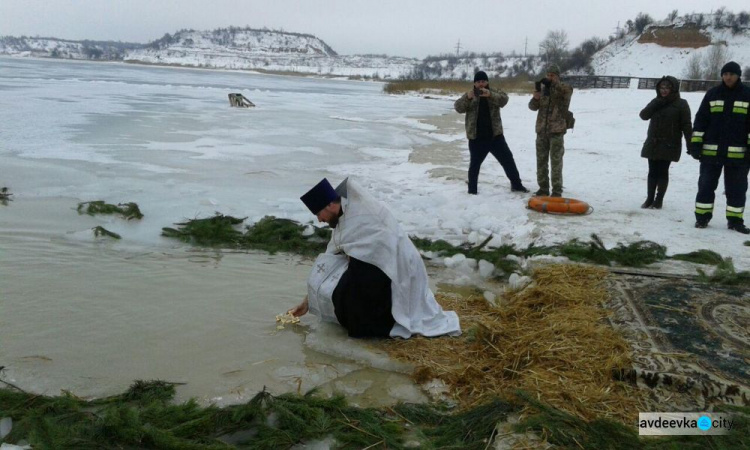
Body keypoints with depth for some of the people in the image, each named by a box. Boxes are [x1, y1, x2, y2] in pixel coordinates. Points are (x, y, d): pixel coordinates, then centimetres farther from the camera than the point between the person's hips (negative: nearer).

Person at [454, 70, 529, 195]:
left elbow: (504, 99, -18)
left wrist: (490, 95, -38)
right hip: (476, 138, -1)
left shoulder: (495, 93, 4)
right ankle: (472, 190, 16)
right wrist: (467, 98, -33)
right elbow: (458, 108, -13)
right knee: (474, 164, 6)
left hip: (495, 135, 1)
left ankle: (516, 184, 18)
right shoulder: (469, 96, 3)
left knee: (508, 160, 5)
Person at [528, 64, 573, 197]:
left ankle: (557, 190, 3)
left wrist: (552, 82, -26)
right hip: (541, 131, 5)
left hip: (556, 131, -5)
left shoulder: (563, 88, -1)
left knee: (556, 161, -2)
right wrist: (535, 98, -14)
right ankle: (543, 188, 18)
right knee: (541, 160, 8)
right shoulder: (542, 89, 10)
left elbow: (568, 90, -24)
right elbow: (533, 107, 7)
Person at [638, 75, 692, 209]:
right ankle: (649, 198, 14)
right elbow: (643, 115, -1)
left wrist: (690, 144, -13)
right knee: (653, 172, 7)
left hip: (669, 145, -4)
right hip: (653, 143, 4)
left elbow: (686, 125, -8)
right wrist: (656, 104, -14)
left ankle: (659, 199, 7)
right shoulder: (656, 102, 10)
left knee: (662, 171, -1)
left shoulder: (681, 104, -5)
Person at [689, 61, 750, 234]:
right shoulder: (712, 94, 5)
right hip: (711, 151, 0)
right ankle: (702, 217, 14)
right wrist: (695, 144, -1)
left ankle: (735, 220, 16)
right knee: (706, 185, 5)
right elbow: (700, 120, 5)